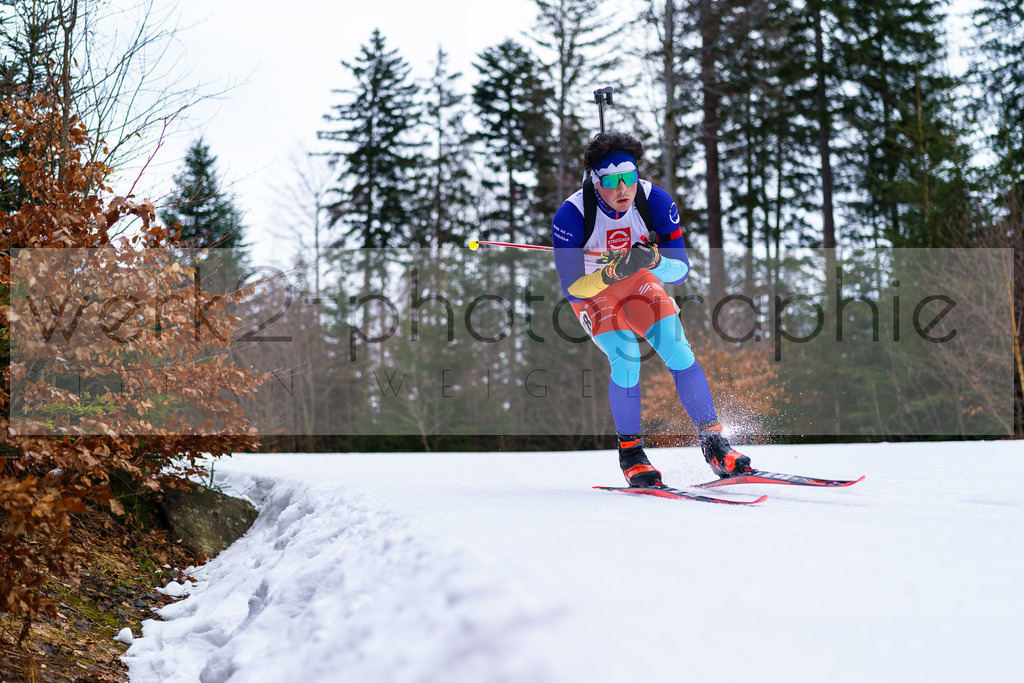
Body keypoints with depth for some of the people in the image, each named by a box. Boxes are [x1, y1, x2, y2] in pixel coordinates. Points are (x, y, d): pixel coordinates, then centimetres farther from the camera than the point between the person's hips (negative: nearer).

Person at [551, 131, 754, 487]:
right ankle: (630, 451, -5)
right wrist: (611, 273, -45)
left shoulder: (657, 201, -24)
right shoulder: (571, 216, -30)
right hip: (590, 290, -2)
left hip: (638, 282, 2)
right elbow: (573, 289, -28)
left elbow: (680, 272, -21)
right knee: (626, 357, -24)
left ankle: (713, 442, -5)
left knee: (677, 350, -16)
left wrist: (654, 261, -42)